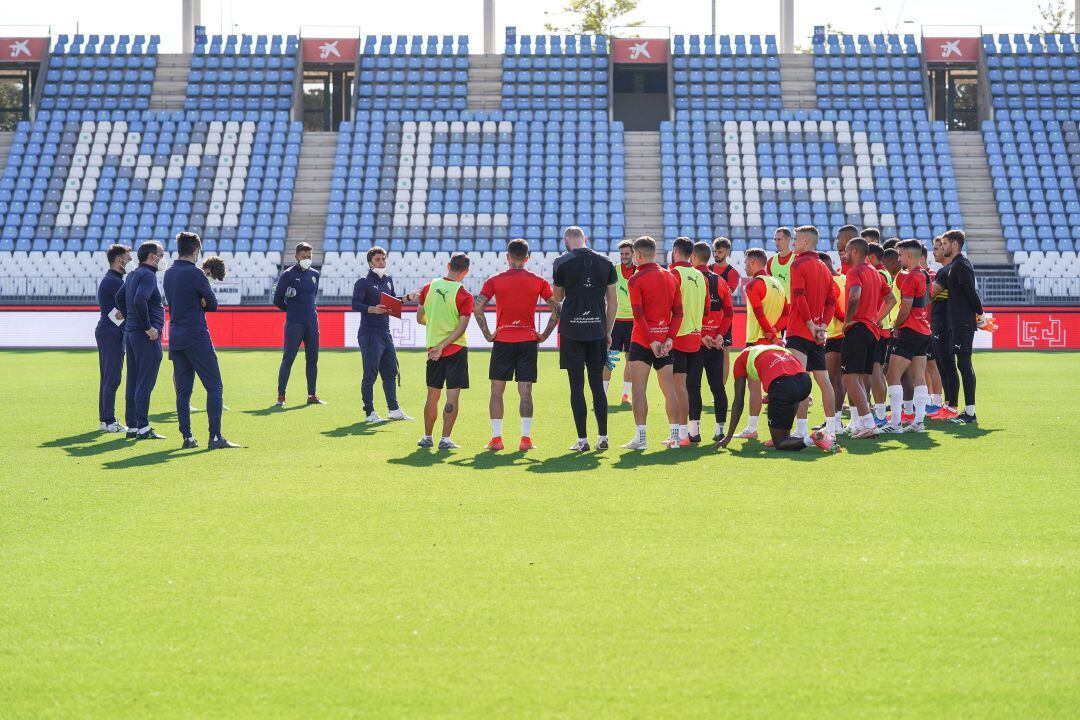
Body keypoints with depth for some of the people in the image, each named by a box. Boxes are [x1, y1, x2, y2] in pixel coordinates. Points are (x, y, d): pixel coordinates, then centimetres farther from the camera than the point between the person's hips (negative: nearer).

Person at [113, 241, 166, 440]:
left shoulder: (133, 275, 16)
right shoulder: (148, 275, -13)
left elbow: (119, 298, 26)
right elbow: (139, 301, -27)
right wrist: (148, 327, -20)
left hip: (130, 332, 9)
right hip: (147, 336, -9)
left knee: (133, 382, 11)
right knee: (145, 383, -7)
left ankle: (132, 426, 15)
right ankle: (143, 428, -8)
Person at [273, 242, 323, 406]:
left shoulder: (314, 274, 12)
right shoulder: (288, 274, -5)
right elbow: (278, 300, -3)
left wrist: (308, 310, 14)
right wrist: (291, 310, 8)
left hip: (312, 322, 6)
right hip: (294, 324, -5)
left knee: (312, 359, 7)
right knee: (288, 358, -7)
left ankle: (312, 395, 15)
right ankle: (281, 396, -4)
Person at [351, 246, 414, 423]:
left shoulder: (388, 280, 15)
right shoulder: (363, 282, -8)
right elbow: (355, 304, -18)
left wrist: (407, 298, 13)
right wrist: (372, 309, -32)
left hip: (385, 333, 8)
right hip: (369, 334, -8)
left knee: (391, 372, 13)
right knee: (370, 374, -5)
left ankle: (393, 409, 22)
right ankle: (369, 413, -1)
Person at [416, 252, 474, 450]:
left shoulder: (429, 287, 1)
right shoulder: (464, 295, -10)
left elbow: (420, 318, 10)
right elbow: (461, 328, -17)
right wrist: (443, 346, -15)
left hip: (433, 350, 4)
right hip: (456, 350, -4)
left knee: (432, 395, 14)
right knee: (453, 395, -2)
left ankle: (427, 437, 22)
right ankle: (445, 439, -6)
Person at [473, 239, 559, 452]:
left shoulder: (495, 281, 0)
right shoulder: (538, 282, 3)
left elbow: (477, 308, -8)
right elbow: (556, 309, 1)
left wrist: (487, 334, -1)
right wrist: (544, 335, 5)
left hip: (502, 341, -1)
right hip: (528, 342, 1)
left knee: (497, 391, 6)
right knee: (525, 392, 3)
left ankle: (496, 438, 3)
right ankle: (526, 438, -1)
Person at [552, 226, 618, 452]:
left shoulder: (562, 262, -3)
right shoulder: (605, 263, 5)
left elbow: (557, 297, 8)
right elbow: (613, 302, 8)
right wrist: (608, 331, 15)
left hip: (572, 330, -3)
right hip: (597, 330, 3)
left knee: (577, 386, 0)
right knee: (597, 385, 11)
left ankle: (582, 439, -1)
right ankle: (602, 437, 11)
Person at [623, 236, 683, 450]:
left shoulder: (636, 280, -8)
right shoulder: (671, 277, 10)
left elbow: (638, 315, -14)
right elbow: (678, 312, 6)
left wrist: (651, 340, -13)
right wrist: (670, 338, 1)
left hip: (642, 342, -5)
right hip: (665, 341, 5)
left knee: (638, 389, -3)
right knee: (669, 389, 9)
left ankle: (641, 437, -7)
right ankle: (674, 436, 10)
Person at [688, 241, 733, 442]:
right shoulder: (720, 281, 9)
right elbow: (729, 311, 5)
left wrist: (700, 335, -12)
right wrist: (720, 335, 1)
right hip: (716, 343, 5)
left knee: (692, 386, -2)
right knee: (718, 386, 9)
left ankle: (694, 429, -8)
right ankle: (720, 429, 10)